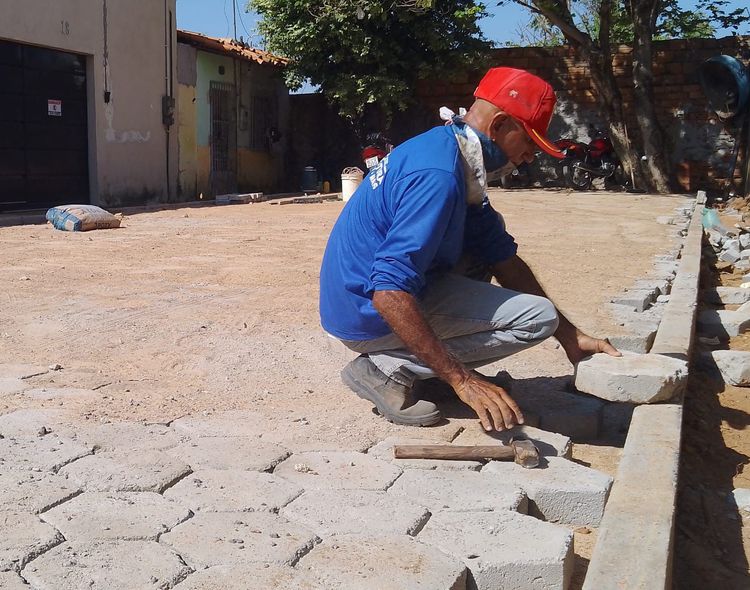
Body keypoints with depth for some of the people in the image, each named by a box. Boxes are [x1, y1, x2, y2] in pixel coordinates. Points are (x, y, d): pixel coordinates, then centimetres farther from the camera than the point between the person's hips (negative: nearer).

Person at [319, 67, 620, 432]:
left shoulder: (448, 148, 7)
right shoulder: (439, 176, -25)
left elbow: (503, 256, 10)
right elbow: (389, 292, -33)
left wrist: (569, 336, 9)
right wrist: (462, 380, -32)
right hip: (368, 317, -10)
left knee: (488, 236, 20)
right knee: (538, 314, -11)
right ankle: (388, 369, -9)